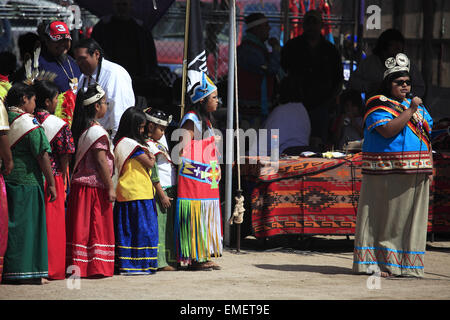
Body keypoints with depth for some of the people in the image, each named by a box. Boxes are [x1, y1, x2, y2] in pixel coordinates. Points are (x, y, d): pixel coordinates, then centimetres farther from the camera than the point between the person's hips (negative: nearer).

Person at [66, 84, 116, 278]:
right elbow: (101, 161, -16)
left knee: (82, 226, 7)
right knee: (98, 227, -2)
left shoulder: (81, 129, 12)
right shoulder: (97, 131, -13)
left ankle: (76, 264, 6)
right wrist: (111, 187, -13)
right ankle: (97, 267, 0)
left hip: (79, 183, 8)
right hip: (95, 187, -8)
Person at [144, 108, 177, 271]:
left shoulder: (159, 144, 18)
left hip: (170, 191, 10)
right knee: (159, 226, -9)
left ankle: (169, 259, 16)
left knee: (168, 226, 11)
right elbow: (153, 173, -16)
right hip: (160, 191, -10)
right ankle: (160, 262, -9)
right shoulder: (149, 146, -12)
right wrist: (162, 195, -17)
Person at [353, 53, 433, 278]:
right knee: (383, 217, -5)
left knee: (411, 219, 6)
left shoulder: (416, 105, 17)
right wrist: (410, 111, -17)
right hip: (387, 174, -7)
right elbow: (388, 131, -21)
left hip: (415, 174, 7)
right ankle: (374, 263, -1)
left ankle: (407, 265, 10)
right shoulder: (379, 106, -5)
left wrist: (430, 167, 12)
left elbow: (427, 136, 21)